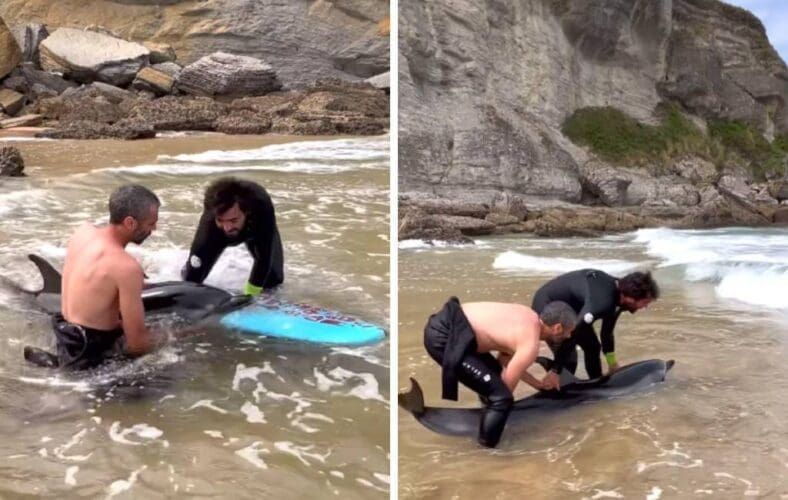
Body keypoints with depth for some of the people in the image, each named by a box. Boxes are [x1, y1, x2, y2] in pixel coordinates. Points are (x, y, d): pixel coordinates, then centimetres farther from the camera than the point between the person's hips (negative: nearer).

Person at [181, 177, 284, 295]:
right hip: (217, 233, 0)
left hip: (256, 228, 0)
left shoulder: (263, 209, -48)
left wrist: (250, 294, -41)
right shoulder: (209, 220, -46)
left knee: (272, 279, -1)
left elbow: (264, 257, -41)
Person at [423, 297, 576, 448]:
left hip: (446, 321, 10)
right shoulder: (530, 344, -10)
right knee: (501, 398, -9)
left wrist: (539, 385, 36)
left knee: (494, 371, 29)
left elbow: (505, 363, 29)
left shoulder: (528, 317, 17)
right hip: (443, 336, -10)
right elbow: (506, 386, -4)